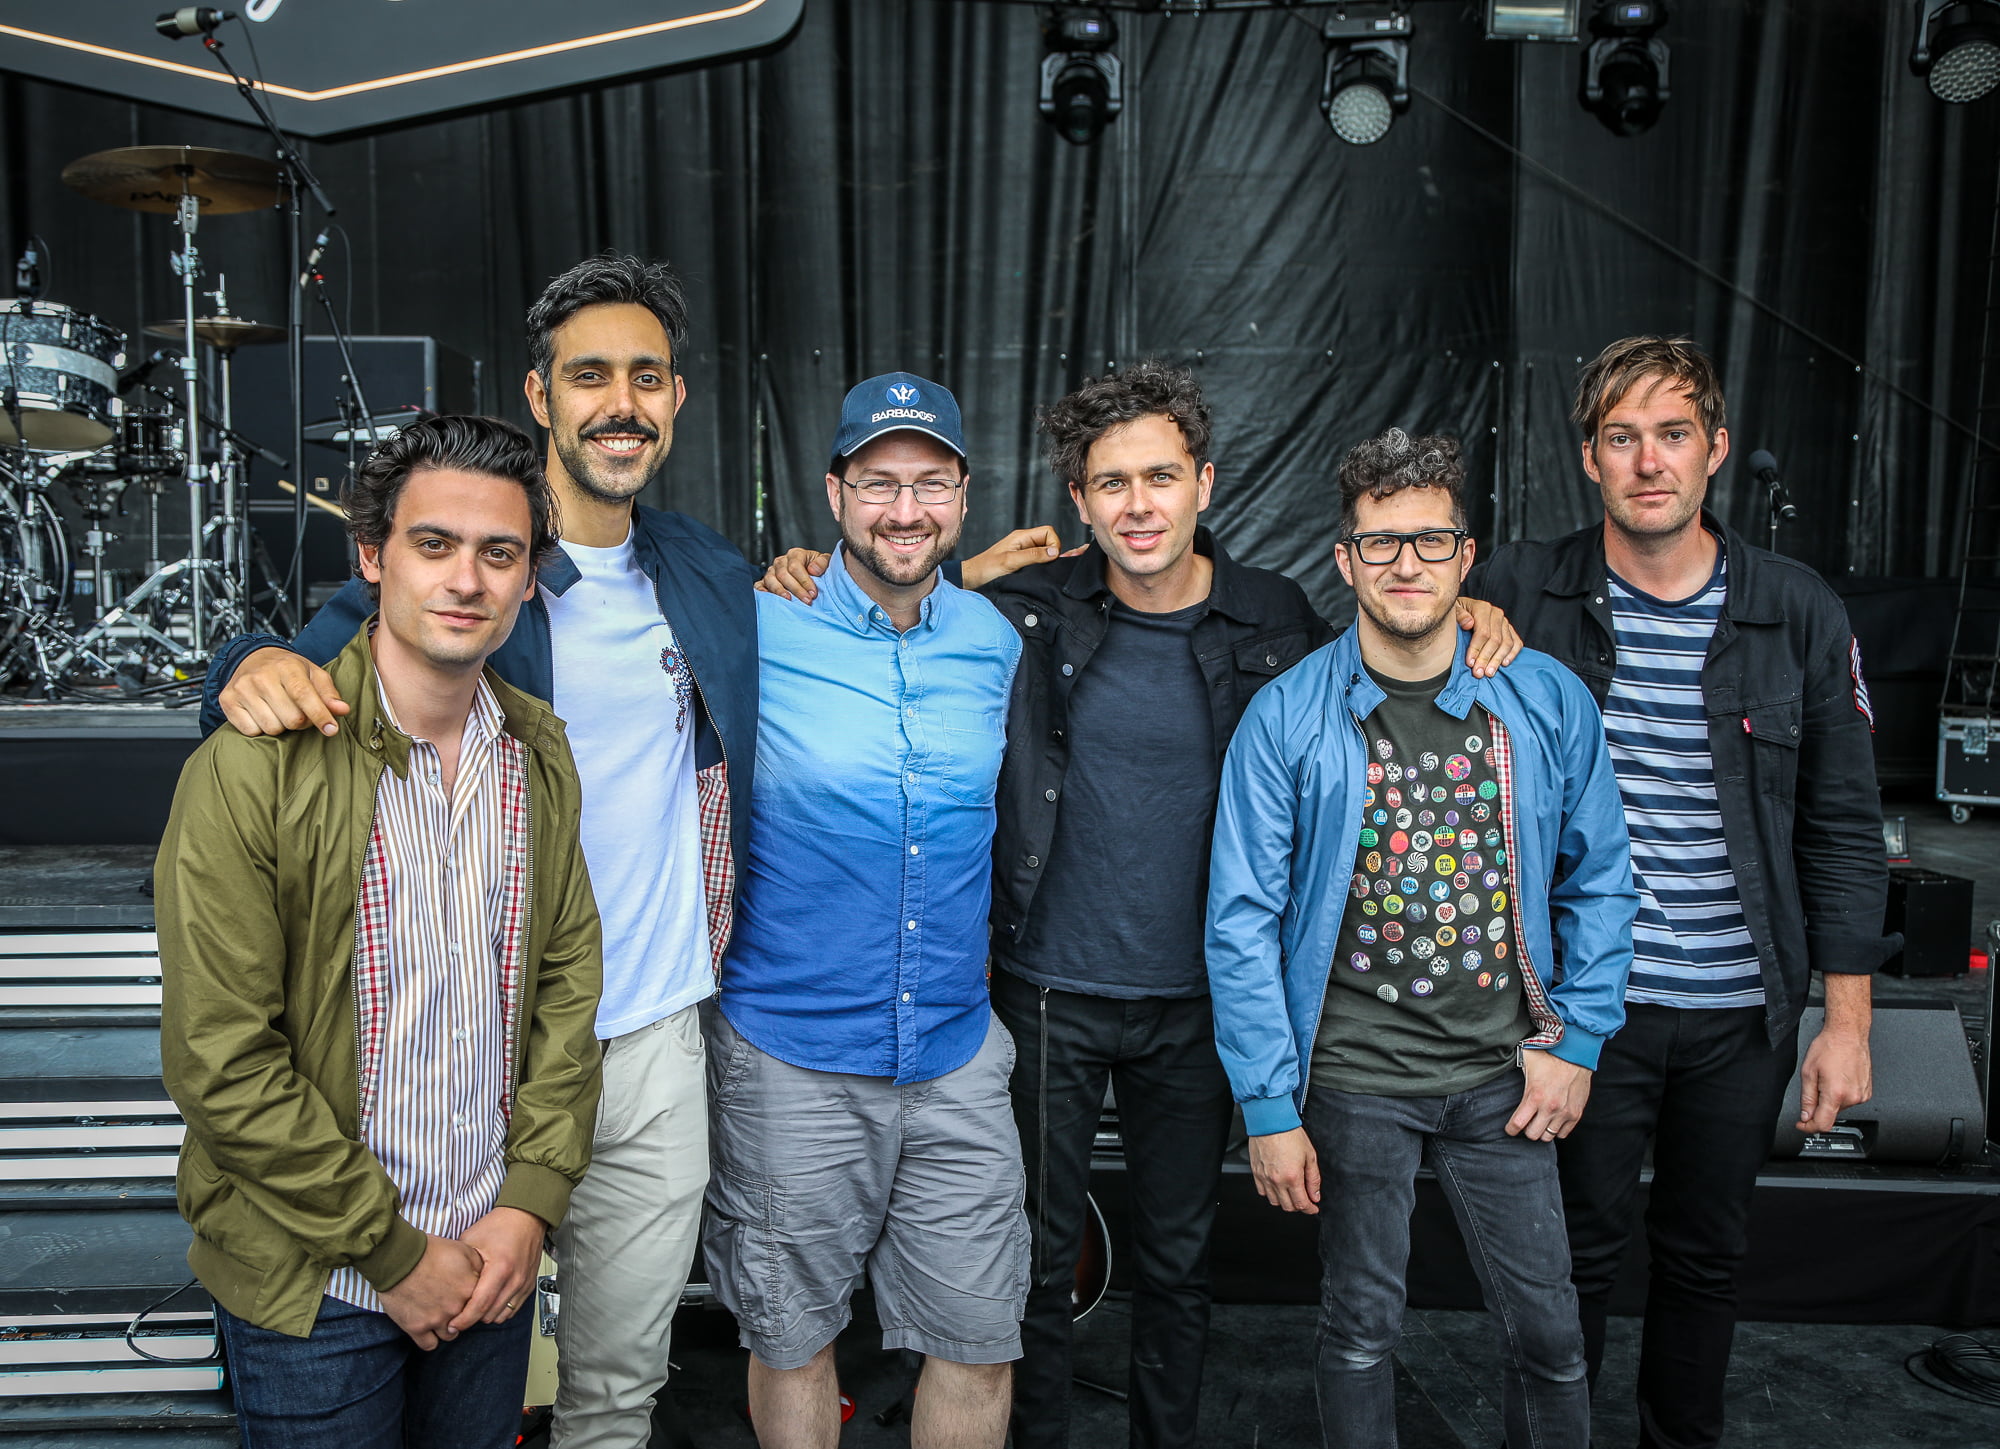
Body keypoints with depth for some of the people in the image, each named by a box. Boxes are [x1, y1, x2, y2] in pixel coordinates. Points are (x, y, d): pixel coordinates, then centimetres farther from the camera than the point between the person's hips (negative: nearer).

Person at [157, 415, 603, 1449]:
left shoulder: (542, 756, 0)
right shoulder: (255, 767, -17)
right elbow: (220, 1063, -17)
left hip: (492, 1255, 5)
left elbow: (567, 979, 5)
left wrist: (531, 1201, -2)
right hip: (315, 1285, -4)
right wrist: (393, 1250, -12)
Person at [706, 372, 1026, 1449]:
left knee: (979, 1342, 11)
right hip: (789, 1056, -3)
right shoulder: (756, 628, -9)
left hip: (957, 1056, 3)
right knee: (790, 1339, 14)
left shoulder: (998, 643, 4)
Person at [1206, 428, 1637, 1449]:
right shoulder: (1285, 718, -8)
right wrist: (1268, 1107, -9)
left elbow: (1598, 879, 7)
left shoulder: (1548, 700, -2)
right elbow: (1244, 922, -7)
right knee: (1359, 1332, 13)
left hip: (1503, 1073, 2)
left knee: (1548, 1334, 13)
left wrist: (1576, 1041, 1)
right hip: (1353, 1074, -2)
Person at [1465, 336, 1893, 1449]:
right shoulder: (1523, 594, -4)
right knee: (1575, 1253, 10)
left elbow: (1844, 828, 3)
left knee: (1707, 1255, 17)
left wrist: (1848, 1022, 1)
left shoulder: (1800, 614, -1)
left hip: (1742, 1011, 2)